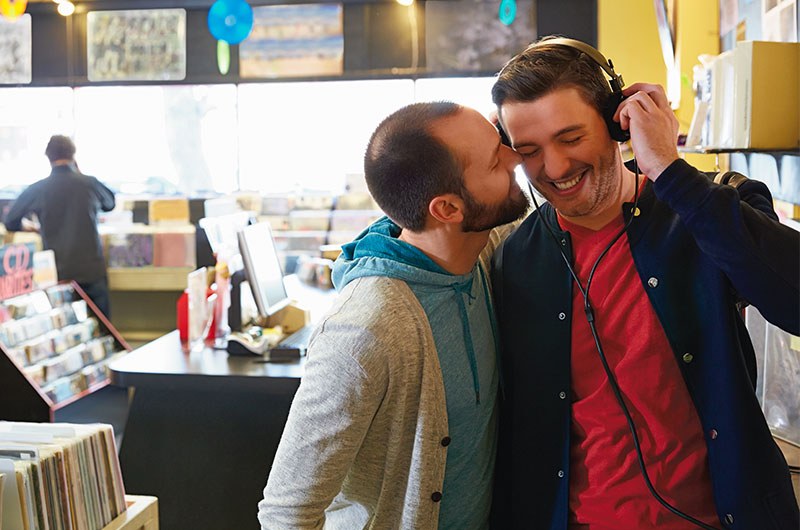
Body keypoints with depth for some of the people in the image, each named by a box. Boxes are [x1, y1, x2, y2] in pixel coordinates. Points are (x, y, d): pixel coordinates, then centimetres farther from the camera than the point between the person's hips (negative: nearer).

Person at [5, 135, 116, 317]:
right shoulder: (90, 183, -5)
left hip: (57, 273, 1)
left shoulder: (36, 190, -4)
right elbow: (110, 204, 17)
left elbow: (10, 223, 8)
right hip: (91, 270, -1)